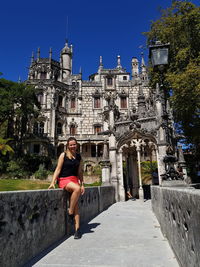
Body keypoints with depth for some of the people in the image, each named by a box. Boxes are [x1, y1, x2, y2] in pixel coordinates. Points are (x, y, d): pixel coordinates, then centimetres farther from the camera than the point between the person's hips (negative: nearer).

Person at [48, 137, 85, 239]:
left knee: (76, 205, -6)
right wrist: (53, 182, -11)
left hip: (74, 180, 4)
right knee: (77, 188, -33)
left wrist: (82, 184, 12)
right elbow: (58, 169, -2)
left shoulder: (79, 157, 13)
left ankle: (77, 229, -2)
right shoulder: (63, 155, 1)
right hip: (64, 180, -4)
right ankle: (70, 212, -16)